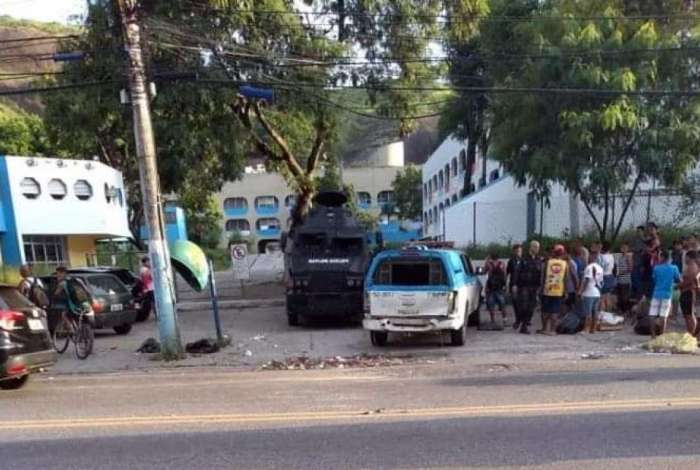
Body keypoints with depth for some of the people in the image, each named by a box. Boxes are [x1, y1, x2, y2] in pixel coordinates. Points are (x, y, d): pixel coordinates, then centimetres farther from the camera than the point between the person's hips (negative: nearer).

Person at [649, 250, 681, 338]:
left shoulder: (656, 268, -5)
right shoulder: (674, 268, -3)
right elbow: (678, 280, 8)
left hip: (657, 294, -1)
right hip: (667, 295, 1)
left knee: (653, 316, 4)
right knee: (663, 317, 2)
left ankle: (653, 336, 4)